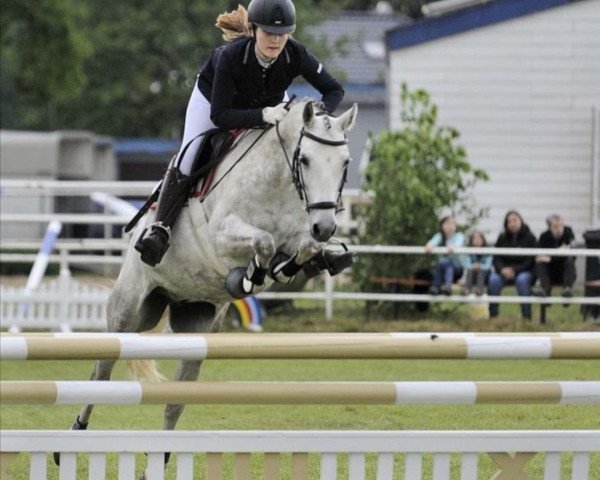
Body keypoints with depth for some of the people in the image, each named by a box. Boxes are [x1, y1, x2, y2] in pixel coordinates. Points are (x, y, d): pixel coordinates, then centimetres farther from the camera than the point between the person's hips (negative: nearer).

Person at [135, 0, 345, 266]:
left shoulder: (296, 55, -34)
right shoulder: (230, 56, -42)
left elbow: (334, 90, -23)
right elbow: (219, 115, -39)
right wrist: (263, 115, -53)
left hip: (268, 105, 3)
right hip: (213, 98, -3)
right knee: (188, 159, -17)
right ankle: (160, 229, -7)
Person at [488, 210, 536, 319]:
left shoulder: (529, 237, -2)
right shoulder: (502, 238, 8)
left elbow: (530, 260, -7)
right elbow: (496, 258, 5)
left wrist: (515, 270, -20)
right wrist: (502, 270, -17)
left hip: (523, 270, -3)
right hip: (504, 270, 3)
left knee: (522, 279, -37)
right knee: (493, 279, -29)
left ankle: (526, 315, -30)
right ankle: (492, 314, -21)